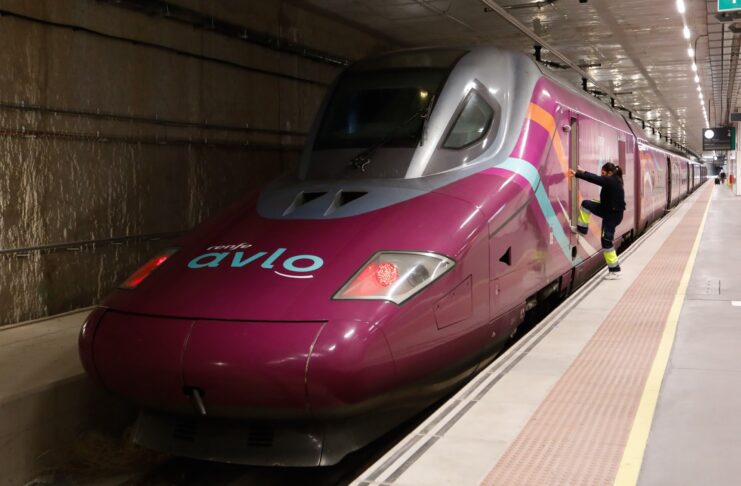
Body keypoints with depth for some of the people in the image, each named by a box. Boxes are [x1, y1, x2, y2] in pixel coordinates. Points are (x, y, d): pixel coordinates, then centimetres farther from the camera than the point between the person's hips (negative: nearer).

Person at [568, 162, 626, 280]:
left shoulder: (611, 181, -22)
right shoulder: (613, 181, 6)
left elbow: (594, 179, -23)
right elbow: (597, 178, 15)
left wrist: (576, 174, -19)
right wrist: (583, 172, 16)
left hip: (613, 214, -10)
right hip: (608, 210, 10)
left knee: (606, 240, -6)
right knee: (586, 204, 11)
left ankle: (615, 270, 0)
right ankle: (582, 228, 22)